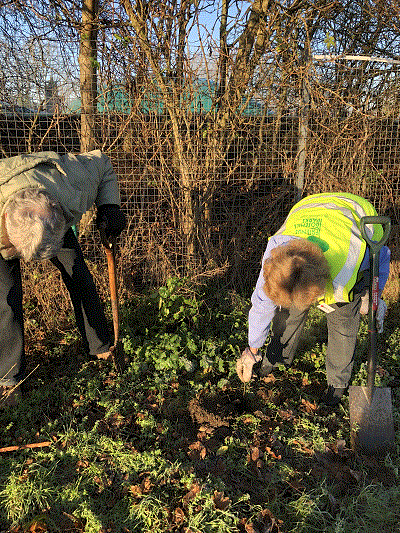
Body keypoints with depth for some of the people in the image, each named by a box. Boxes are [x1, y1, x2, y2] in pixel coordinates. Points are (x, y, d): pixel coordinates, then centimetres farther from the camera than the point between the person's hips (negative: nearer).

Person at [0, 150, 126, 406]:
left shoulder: (73, 197, -42)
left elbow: (101, 162, -22)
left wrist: (109, 205, -28)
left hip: (55, 223, 2)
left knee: (81, 279, 0)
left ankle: (102, 348, 20)